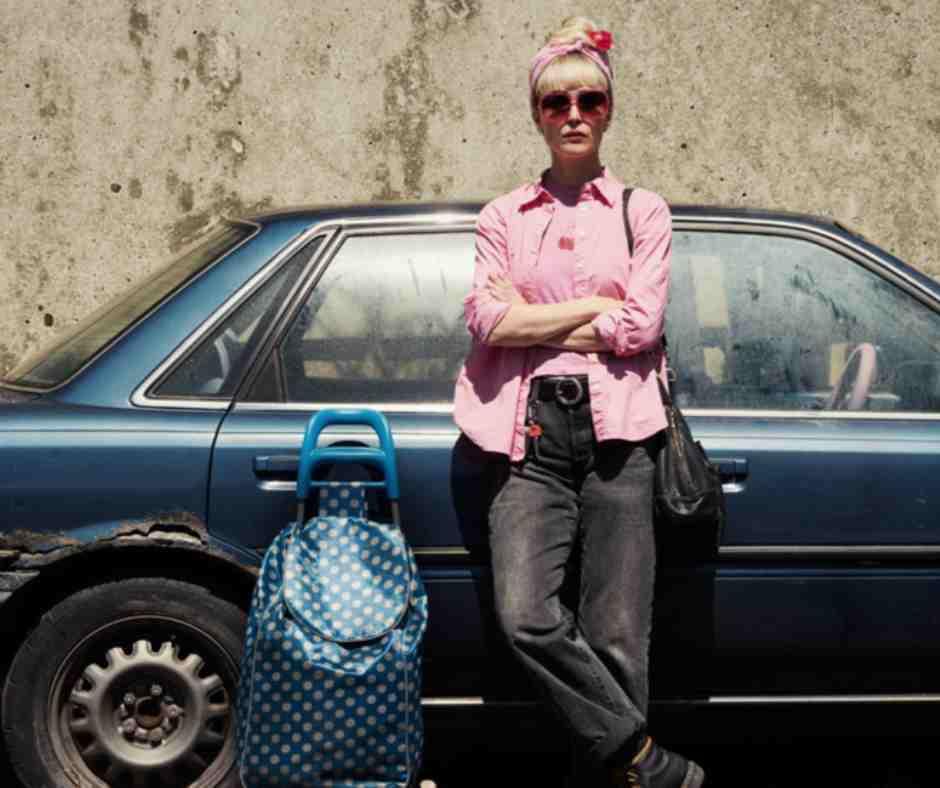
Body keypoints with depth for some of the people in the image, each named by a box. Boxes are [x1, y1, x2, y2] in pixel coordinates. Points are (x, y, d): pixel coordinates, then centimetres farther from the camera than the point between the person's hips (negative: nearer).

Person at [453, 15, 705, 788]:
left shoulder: (642, 211, 12)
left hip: (616, 432, -1)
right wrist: (596, 306, -1)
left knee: (615, 636, -3)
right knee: (527, 617, -17)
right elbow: (488, 321, 0)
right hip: (532, 432, 1)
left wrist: (532, 318, 0)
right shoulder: (504, 216, 16)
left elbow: (641, 325, -2)